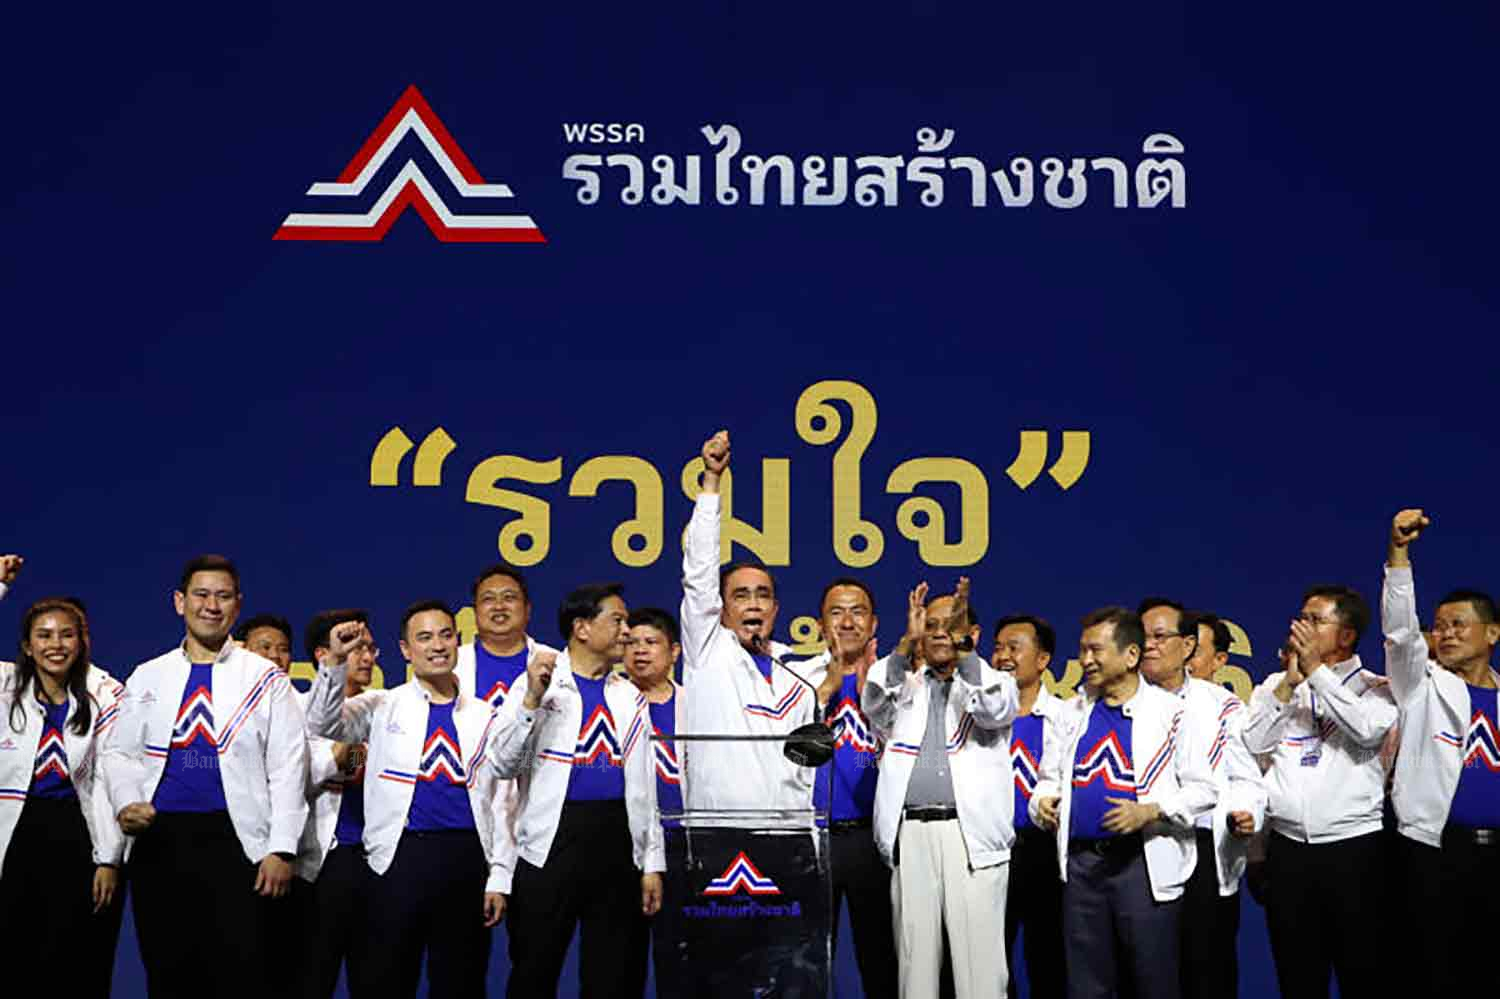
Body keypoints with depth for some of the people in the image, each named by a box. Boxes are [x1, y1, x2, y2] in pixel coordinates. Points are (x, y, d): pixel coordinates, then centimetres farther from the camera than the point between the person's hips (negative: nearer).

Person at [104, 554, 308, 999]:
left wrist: (281, 849, -7)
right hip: (159, 841, 3)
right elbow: (119, 751, 13)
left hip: (237, 841, -2)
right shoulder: (147, 677, 13)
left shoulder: (265, 678, 5)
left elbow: (287, 767, 1)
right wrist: (126, 802, -8)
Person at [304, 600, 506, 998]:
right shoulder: (383, 706, 7)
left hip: (467, 860, 2)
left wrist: (498, 876, 5)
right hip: (402, 857, -2)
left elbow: (498, 800, 11)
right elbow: (322, 724, -8)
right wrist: (336, 660, -22)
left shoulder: (484, 716, 12)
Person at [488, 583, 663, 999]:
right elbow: (503, 765, -7)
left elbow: (643, 788, 15)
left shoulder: (630, 698, 14)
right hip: (553, 843, -4)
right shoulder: (537, 683, 1)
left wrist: (653, 863, 9)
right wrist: (532, 700, -18)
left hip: (619, 844, 4)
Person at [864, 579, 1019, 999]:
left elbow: (994, 712, -8)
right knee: (915, 955, 4)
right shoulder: (904, 688, 18)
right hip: (910, 833, 2)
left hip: (972, 833, -2)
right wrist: (907, 642, -13)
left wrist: (962, 647, -18)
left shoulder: (994, 683, 14)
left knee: (980, 963, -6)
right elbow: (875, 707, -3)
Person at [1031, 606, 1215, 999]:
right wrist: (1043, 802, -1)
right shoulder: (1072, 712, 13)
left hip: (1145, 862, -4)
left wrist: (1150, 811, -17)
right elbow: (1050, 778, 21)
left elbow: (1202, 789, -4)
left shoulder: (1169, 711, -2)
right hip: (1081, 861, 4)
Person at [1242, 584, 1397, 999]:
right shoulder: (1276, 685, 11)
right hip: (1288, 848, 3)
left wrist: (1316, 671, -12)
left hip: (1354, 847, -3)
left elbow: (1368, 730, -17)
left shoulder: (1375, 687, 4)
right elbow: (1254, 742, -2)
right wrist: (1290, 682, -8)